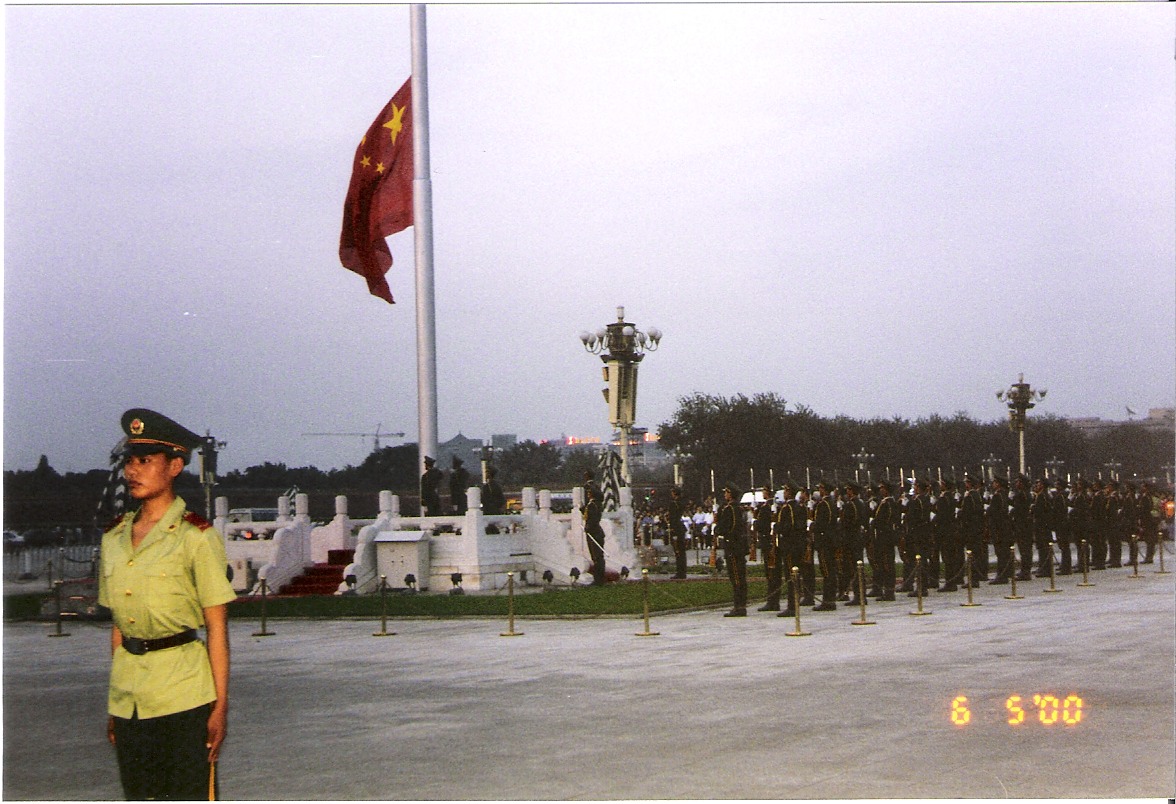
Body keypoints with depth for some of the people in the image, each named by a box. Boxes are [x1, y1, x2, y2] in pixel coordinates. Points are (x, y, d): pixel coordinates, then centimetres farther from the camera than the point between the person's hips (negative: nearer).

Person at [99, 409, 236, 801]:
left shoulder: (196, 537, -6)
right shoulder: (114, 537, 10)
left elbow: (217, 628, -7)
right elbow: (117, 624, 14)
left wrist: (221, 705, -11)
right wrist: (114, 702, 13)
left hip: (183, 695, -5)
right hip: (128, 697, 5)